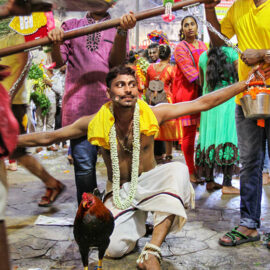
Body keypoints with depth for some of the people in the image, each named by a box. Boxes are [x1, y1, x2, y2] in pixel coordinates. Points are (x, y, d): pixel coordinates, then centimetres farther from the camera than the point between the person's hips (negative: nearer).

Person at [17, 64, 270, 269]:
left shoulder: (152, 114, -15)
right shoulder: (95, 122, -14)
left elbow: (203, 102, -13)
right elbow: (47, 137, -4)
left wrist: (245, 83, -17)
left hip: (149, 181, 1)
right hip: (119, 190, 0)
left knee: (178, 170, -32)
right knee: (115, 248, -21)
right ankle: (136, 221, 19)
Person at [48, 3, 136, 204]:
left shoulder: (117, 28, 17)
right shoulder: (70, 26, 19)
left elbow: (117, 61, -1)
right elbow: (59, 61, 7)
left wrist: (123, 31, -18)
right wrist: (55, 43, -14)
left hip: (110, 104, 0)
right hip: (78, 103, 0)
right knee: (84, 164, -4)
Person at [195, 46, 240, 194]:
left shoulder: (203, 56, 9)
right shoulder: (231, 53, -4)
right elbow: (241, 77, -6)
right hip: (228, 101, -5)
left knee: (210, 137, 9)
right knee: (228, 138, -3)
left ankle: (209, 181, 15)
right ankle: (227, 184, -4)